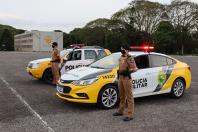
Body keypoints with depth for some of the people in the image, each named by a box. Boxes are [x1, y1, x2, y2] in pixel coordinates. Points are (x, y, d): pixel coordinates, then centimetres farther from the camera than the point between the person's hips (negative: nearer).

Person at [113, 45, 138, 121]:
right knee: (122, 96, 19)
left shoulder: (130, 58, -11)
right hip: (120, 77, 9)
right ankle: (120, 111, 32)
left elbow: (135, 68, -15)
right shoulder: (121, 58, 15)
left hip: (127, 78, -9)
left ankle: (130, 115, -1)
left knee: (129, 97, -4)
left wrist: (128, 71, -20)